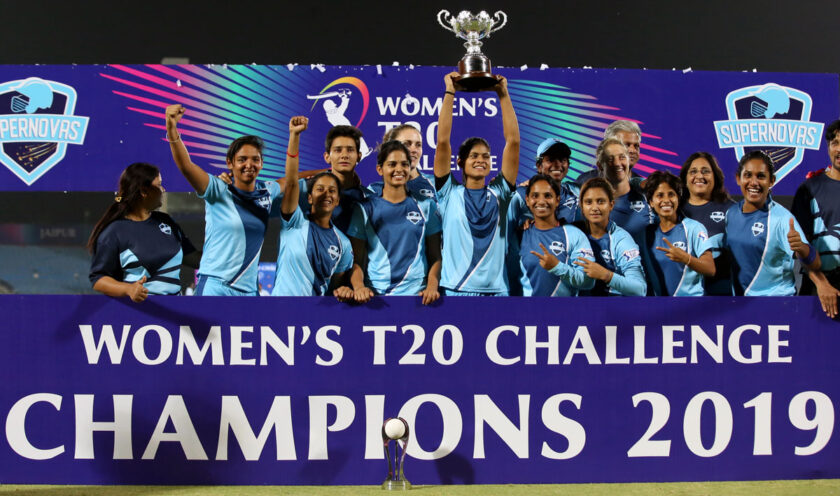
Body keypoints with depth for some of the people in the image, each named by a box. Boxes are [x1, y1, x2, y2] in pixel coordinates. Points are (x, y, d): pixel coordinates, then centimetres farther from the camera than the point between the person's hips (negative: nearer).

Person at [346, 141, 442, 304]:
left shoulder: (426, 206, 11)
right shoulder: (364, 209, 9)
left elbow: (436, 256, 10)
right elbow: (356, 259, 6)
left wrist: (432, 286, -8)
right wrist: (358, 286, -13)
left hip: (416, 292, 0)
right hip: (374, 293, 0)